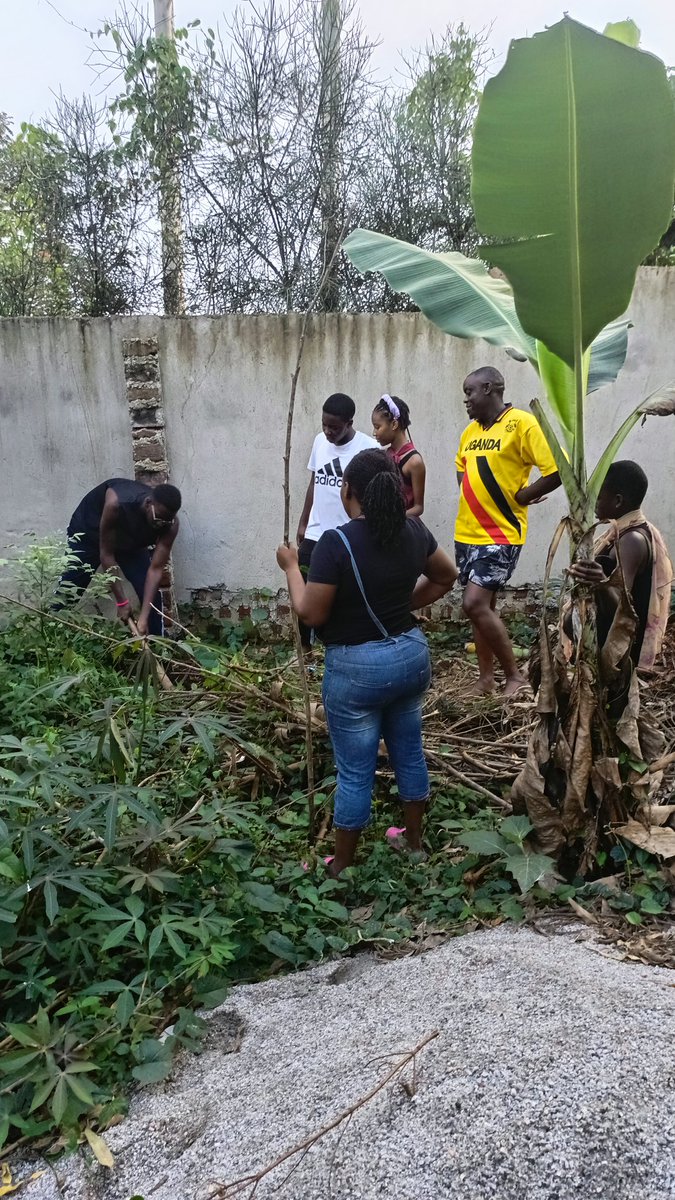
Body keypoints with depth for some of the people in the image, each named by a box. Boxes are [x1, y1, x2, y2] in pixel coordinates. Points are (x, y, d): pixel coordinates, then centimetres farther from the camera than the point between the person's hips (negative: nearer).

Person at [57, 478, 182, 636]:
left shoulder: (170, 524, -32)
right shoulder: (116, 503, -43)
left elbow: (156, 569, -27)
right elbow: (106, 553, -32)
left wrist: (144, 616, -34)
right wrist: (121, 602, -30)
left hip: (130, 541, 3)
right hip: (90, 532, -3)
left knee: (151, 594, -8)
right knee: (68, 593, 1)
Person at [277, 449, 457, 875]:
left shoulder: (336, 542, -21)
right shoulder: (414, 530, -1)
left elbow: (311, 613, -16)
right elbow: (447, 576, 14)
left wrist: (291, 567, -3)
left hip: (357, 667, -6)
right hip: (411, 654, 6)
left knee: (355, 771, 7)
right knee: (409, 750, 22)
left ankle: (342, 867, 25)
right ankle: (415, 841, 41)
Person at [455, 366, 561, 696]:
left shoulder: (522, 423, -12)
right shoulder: (471, 430, 10)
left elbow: (558, 471, -18)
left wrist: (519, 497, -10)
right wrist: (472, 495, 12)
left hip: (500, 534, -7)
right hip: (467, 533, 7)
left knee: (475, 604, -14)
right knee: (482, 606, 13)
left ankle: (515, 676, 2)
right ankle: (486, 678, 25)